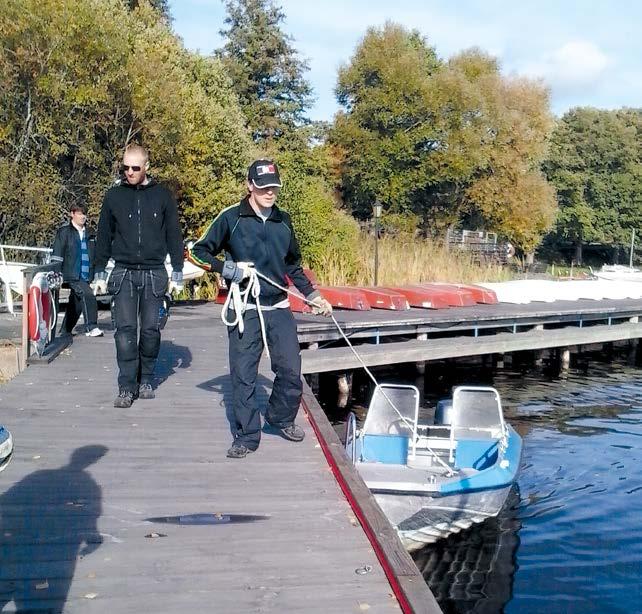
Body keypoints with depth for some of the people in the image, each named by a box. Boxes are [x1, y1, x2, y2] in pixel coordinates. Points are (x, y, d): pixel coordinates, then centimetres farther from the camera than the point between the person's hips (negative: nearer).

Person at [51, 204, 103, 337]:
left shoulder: (89, 233, 17)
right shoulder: (64, 231, -1)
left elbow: (94, 255, 24)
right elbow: (57, 254, -5)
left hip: (85, 275, 7)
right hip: (72, 274, -7)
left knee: (76, 303, 10)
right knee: (88, 295, -23)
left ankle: (65, 331, 21)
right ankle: (91, 327, -21)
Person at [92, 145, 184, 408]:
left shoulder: (162, 195, 3)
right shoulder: (114, 195, 5)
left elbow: (174, 235, 6)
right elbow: (104, 236, 10)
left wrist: (177, 274, 2)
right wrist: (100, 273, 7)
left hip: (154, 273, 0)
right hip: (123, 273, 0)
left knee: (151, 329, 3)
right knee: (125, 330, -7)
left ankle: (146, 380, 19)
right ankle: (126, 387, -5)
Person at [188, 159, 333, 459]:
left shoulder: (283, 221, 10)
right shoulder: (231, 218, -4)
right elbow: (197, 251, -1)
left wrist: (313, 296, 15)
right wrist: (228, 269, -13)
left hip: (279, 308, 4)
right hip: (245, 309, -4)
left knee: (291, 371, 3)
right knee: (243, 375, 0)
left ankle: (281, 419, 28)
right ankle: (247, 436, 12)